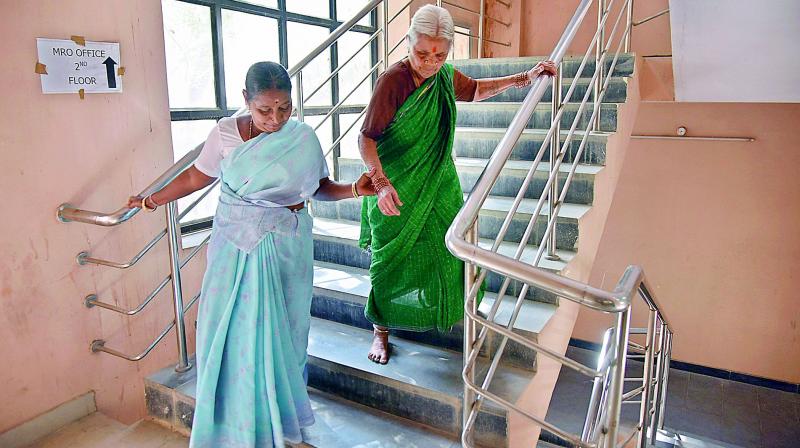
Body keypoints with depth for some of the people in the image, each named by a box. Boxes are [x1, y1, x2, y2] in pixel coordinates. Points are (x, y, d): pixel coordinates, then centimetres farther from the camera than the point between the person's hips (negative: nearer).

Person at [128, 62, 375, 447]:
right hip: (234, 245, 1)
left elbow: (320, 187, 2)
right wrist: (153, 200, 14)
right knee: (228, 332, 3)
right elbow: (196, 177, 8)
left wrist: (354, 190, -14)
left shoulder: (303, 138, -4)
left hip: (285, 246, 0)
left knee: (279, 331, 7)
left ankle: (279, 416, 30)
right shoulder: (225, 133, -4)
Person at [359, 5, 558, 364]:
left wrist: (524, 78, 17)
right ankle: (381, 330, 22)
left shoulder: (447, 77, 1)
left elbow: (476, 90, 23)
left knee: (448, 249, 10)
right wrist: (380, 181, -34)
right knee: (390, 259, 3)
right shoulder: (392, 81, -19)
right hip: (395, 191, -5)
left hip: (438, 186, 6)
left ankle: (448, 313, 35)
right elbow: (366, 137, -19)